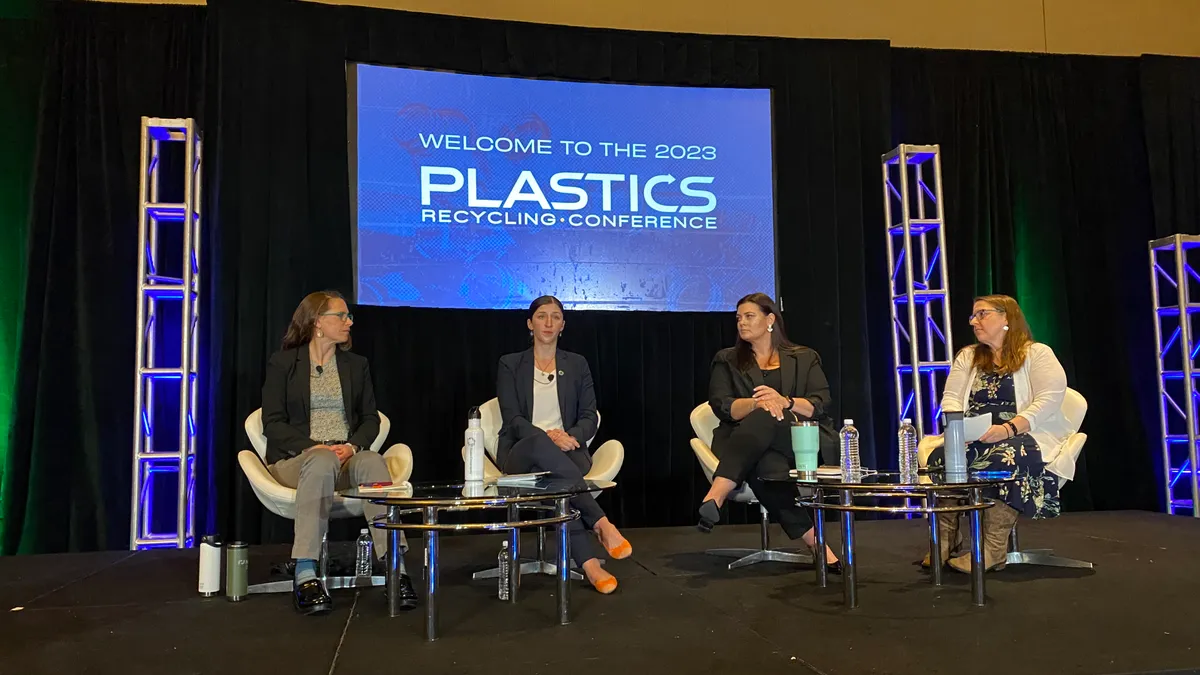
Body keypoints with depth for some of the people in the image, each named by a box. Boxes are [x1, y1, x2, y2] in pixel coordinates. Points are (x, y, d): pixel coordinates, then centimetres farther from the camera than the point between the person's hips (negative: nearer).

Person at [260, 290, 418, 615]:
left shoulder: (356, 365, 18)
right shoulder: (282, 363, 7)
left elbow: (370, 418, 13)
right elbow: (273, 423, -1)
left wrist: (354, 445, -10)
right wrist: (312, 446, -18)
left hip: (347, 456, 3)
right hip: (297, 457, -2)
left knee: (373, 462, -33)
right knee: (322, 463, -39)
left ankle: (394, 563, -42)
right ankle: (305, 575, -43)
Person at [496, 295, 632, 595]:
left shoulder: (577, 364, 16)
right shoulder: (510, 365, 10)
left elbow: (589, 417, 8)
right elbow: (512, 419, -2)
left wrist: (570, 436, -16)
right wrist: (548, 436, -22)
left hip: (567, 450, 1)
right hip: (520, 453, -1)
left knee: (547, 476, -38)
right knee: (541, 444, -40)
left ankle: (588, 563, -44)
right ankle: (600, 521, -43)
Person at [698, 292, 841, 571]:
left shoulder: (804, 358, 18)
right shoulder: (727, 360, 19)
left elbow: (820, 405, 4)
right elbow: (722, 407, 2)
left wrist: (785, 401, -17)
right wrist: (755, 403, -19)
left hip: (803, 440, -1)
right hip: (753, 445, 1)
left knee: (765, 419, -38)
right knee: (768, 467, -40)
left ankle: (715, 496, -52)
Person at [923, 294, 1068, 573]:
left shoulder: (1037, 354, 3)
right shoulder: (967, 357, 19)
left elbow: (1049, 400, -11)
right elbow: (951, 399, 10)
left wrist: (1008, 428, -24)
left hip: (1025, 435, -4)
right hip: (974, 439, 4)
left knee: (1003, 458, -40)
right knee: (942, 455, -30)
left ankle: (993, 550, -33)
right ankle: (943, 541, -23)